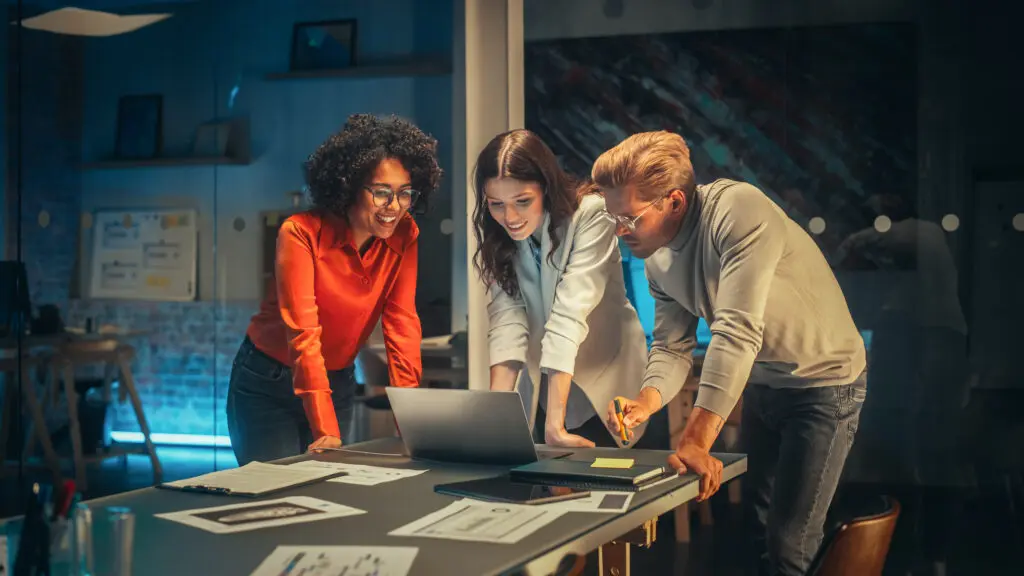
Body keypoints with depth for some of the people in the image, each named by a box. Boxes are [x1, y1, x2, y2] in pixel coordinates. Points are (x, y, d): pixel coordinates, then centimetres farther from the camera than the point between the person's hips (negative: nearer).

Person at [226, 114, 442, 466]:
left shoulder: (404, 236, -10)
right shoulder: (301, 233, -24)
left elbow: (402, 324, -12)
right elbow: (303, 334, -29)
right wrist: (326, 431, -35)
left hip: (337, 383, 4)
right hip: (268, 384, -4)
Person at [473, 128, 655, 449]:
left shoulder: (590, 215, -22)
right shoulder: (496, 236, -7)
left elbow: (569, 313, -30)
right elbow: (506, 319, -17)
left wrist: (555, 423, -36)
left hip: (604, 381, -4)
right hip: (541, 388, 4)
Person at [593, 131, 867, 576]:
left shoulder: (738, 210, -30)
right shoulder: (657, 259, -3)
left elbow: (737, 331, -36)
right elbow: (672, 346, -1)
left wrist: (696, 441, -39)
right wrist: (648, 400, -25)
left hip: (824, 382, -8)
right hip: (760, 384, 8)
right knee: (755, 528, 16)